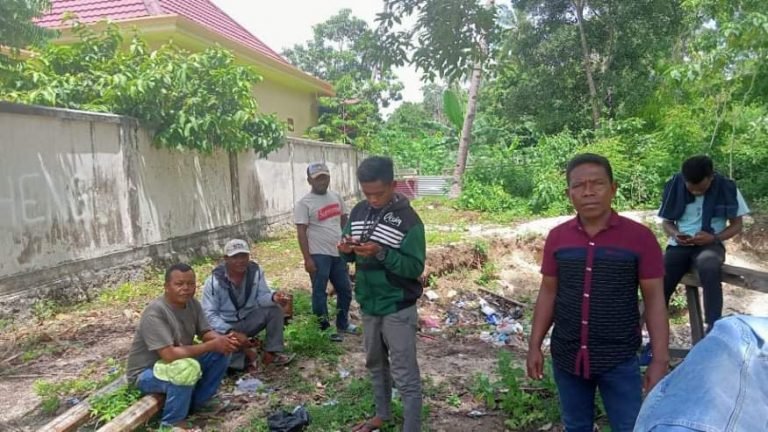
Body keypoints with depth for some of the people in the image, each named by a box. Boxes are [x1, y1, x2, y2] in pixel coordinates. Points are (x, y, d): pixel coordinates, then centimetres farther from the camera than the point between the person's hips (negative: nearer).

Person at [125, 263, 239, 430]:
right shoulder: (155, 313, -31)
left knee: (221, 353, -8)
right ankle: (172, 422, -11)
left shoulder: (192, 303, -7)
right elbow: (170, 355, -36)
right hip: (146, 372, -8)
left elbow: (205, 332, -1)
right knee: (184, 370, -36)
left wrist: (221, 340, -25)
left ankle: (193, 405, 5)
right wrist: (212, 345, -31)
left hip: (180, 360, 8)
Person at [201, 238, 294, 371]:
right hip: (225, 326, -3)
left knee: (275, 310, -21)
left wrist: (273, 297, -37)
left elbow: (262, 297, -10)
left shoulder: (256, 271, -12)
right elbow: (209, 314, -20)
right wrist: (232, 333, -31)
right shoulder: (214, 281, -21)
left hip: (249, 320, 3)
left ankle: (272, 352, -9)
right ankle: (245, 358, -5)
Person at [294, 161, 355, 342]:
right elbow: (301, 232, -13)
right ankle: (324, 329, 17)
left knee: (345, 290, 16)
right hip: (319, 255, -6)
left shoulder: (336, 197, 7)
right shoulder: (304, 203, -11)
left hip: (338, 253, 7)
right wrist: (307, 259, -17)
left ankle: (343, 324, 33)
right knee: (319, 292, 4)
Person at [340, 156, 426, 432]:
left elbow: (415, 267, -19)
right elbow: (352, 257, 9)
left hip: (397, 309, -6)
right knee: (375, 364, 23)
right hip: (368, 305, 7)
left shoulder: (408, 219, -16)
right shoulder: (358, 212, 2)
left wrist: (381, 253, -32)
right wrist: (347, 250, -15)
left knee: (405, 375, 2)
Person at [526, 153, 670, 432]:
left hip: (619, 360, -2)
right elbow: (548, 293, 5)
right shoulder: (557, 237, -1)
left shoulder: (639, 237, -9)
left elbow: (654, 300, -6)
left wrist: (660, 360, -9)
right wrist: (535, 346, 4)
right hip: (566, 358, 3)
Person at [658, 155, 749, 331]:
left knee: (710, 268, -37)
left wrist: (714, 238, -15)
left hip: (710, 244, -2)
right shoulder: (675, 186, -2)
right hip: (680, 245, 2)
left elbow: (736, 225, 4)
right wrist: (675, 235, -13)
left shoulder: (727, 189, -5)